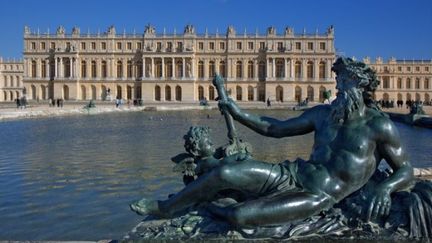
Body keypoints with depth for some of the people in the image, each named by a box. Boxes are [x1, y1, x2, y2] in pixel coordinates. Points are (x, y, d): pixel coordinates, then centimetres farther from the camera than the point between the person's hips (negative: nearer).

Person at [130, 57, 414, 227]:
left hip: (320, 197, -5)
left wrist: (385, 187, -21)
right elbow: (277, 128, 17)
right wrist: (238, 113, 14)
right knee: (224, 172, -16)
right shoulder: (323, 113, 10)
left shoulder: (380, 125, -4)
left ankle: (210, 209, 9)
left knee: (239, 215, -26)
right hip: (292, 174, 5)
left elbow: (406, 171, 2)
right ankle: (164, 208, 4)